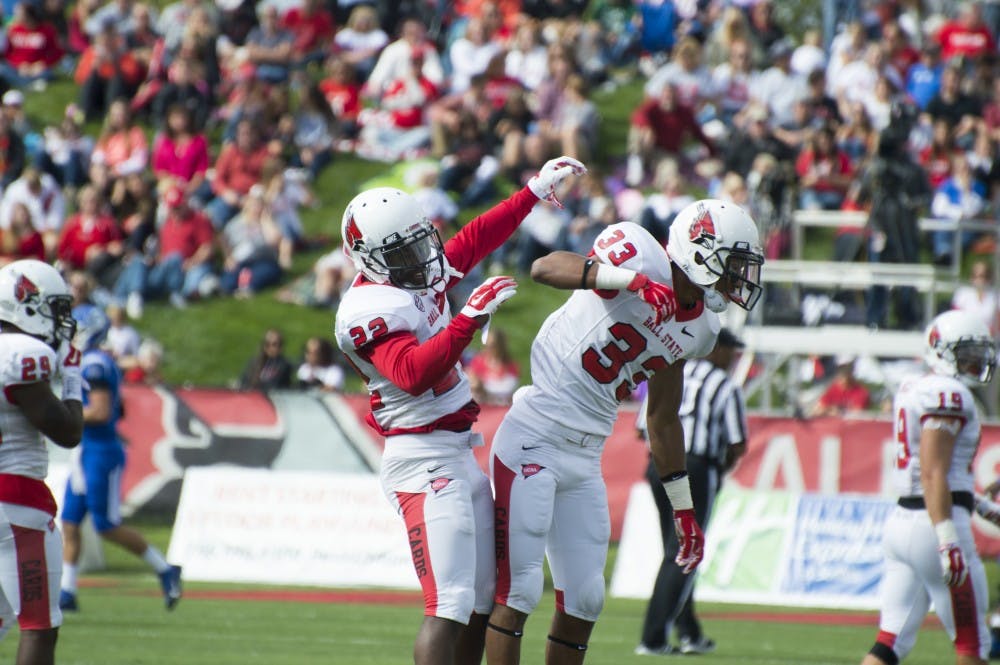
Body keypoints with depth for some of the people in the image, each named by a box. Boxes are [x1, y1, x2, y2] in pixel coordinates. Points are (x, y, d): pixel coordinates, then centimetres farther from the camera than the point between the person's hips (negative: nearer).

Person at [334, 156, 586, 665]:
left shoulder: (423, 275, 10)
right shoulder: (368, 311, -18)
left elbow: (477, 239, 25)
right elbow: (413, 374, -32)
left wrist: (536, 191, 30)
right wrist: (470, 319, -35)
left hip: (459, 454, 10)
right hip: (424, 461, -10)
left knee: (482, 599, 12)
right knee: (449, 605, -18)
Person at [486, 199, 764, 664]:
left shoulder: (698, 328, 10)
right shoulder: (641, 256, -15)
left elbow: (664, 420, 21)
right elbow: (545, 267, -30)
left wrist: (683, 509, 24)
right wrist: (630, 280, -43)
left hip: (585, 460, 8)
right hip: (533, 442, -8)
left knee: (584, 600, 9)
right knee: (519, 591, -7)